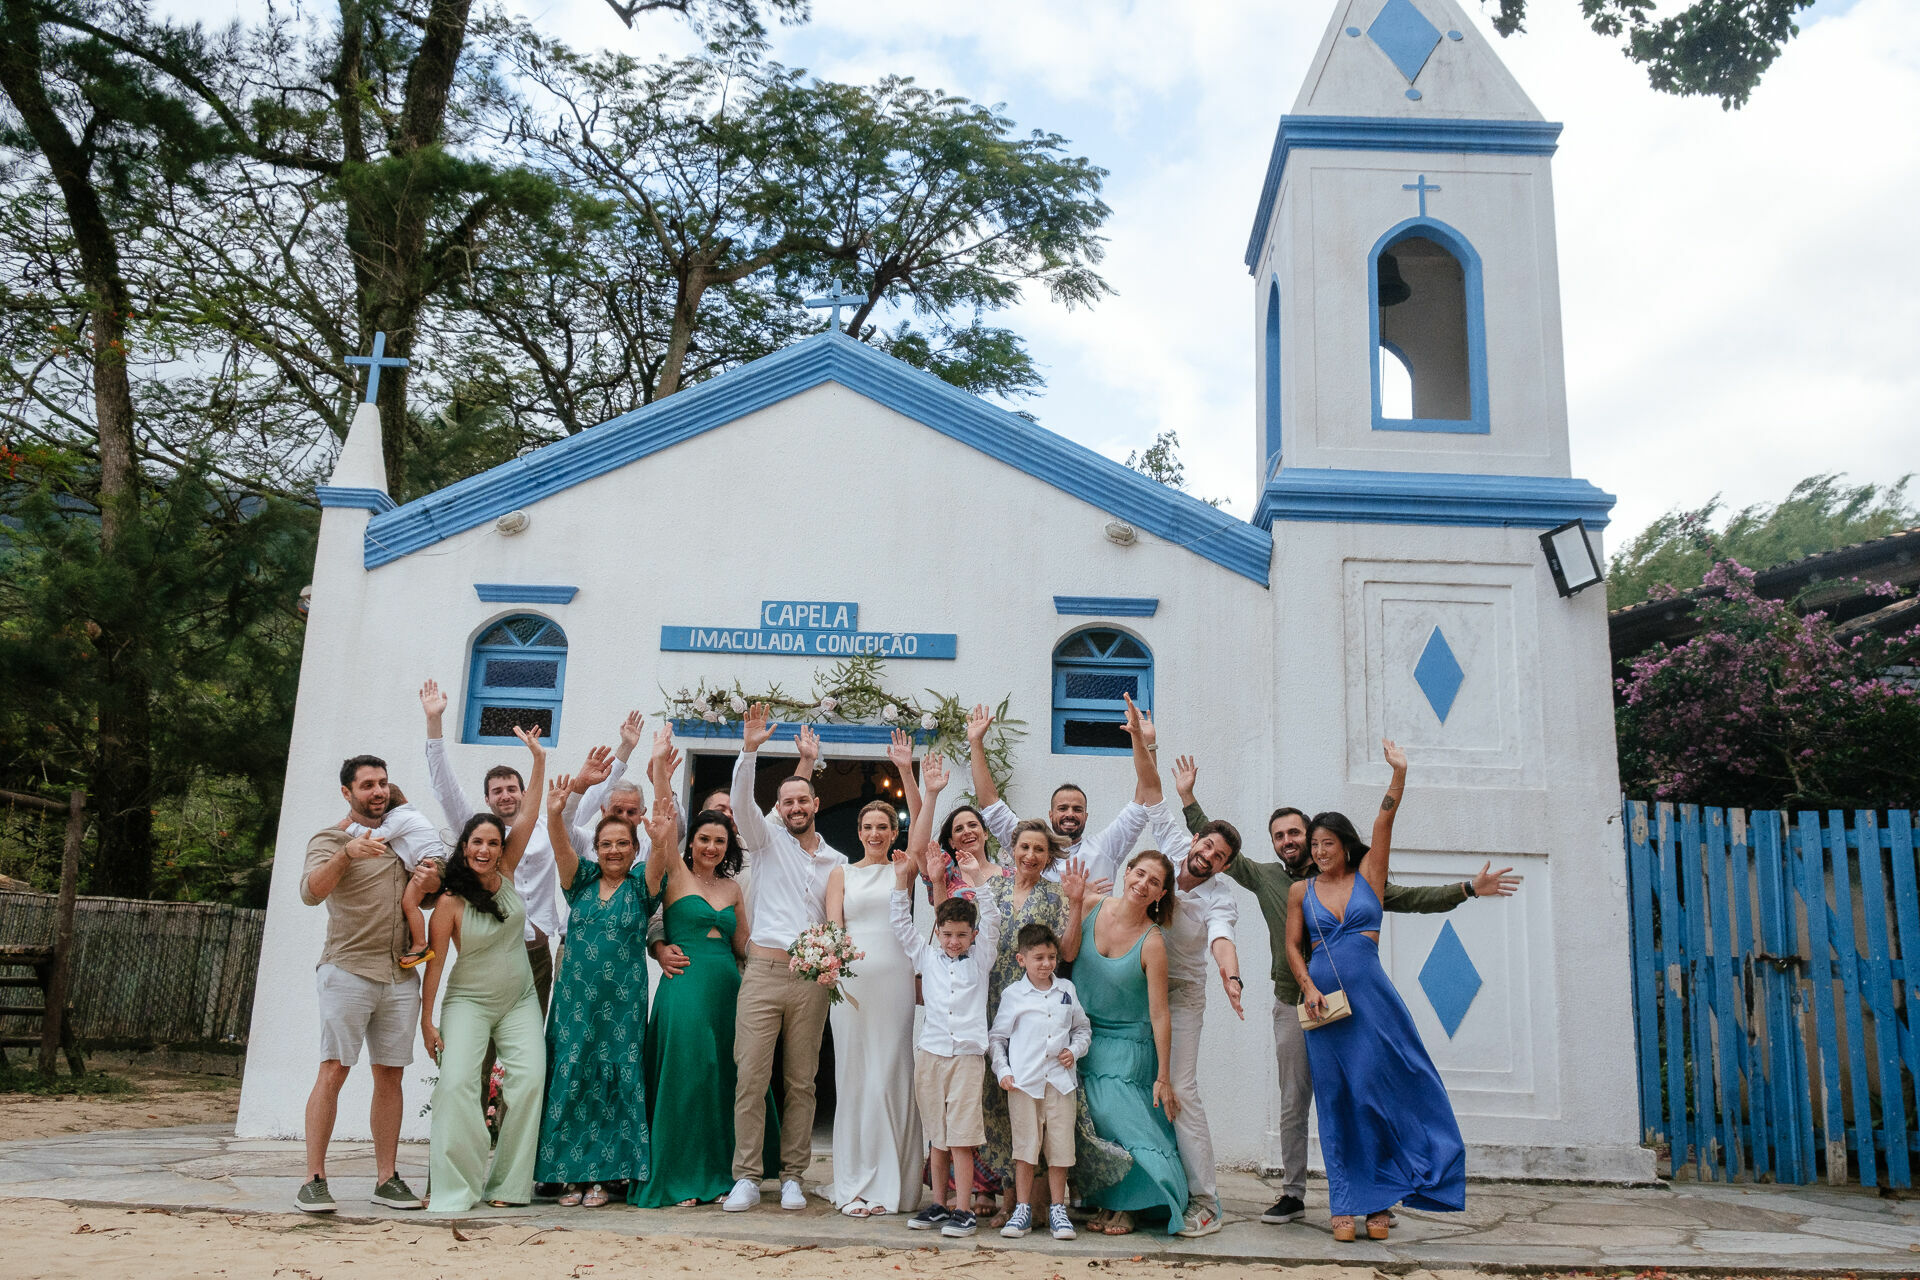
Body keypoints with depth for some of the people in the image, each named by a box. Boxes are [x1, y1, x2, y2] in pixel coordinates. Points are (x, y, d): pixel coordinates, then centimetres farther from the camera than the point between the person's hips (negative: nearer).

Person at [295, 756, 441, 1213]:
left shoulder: (404, 835, 18)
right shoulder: (330, 840, 1)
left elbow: (418, 897, 26)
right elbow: (311, 892, -17)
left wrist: (427, 883, 2)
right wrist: (347, 853, -34)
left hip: (400, 975, 5)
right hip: (348, 970, -5)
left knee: (390, 1076, 5)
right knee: (333, 1072, -9)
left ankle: (387, 1178, 9)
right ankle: (313, 1180, -5)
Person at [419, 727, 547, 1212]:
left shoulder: (506, 874, -1)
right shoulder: (450, 902, -10)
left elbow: (530, 814, -4)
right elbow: (435, 960, -7)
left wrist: (539, 758, -8)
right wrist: (427, 1018, -9)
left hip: (520, 999, 3)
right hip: (470, 1001, -3)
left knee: (529, 1078, -9)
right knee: (456, 1081, -19)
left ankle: (507, 1183, -3)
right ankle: (456, 1187, -12)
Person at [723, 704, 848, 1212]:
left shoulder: (836, 862, 15)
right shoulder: (768, 840, 8)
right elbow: (741, 801, -8)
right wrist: (750, 750, -21)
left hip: (812, 979, 2)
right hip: (763, 970, -2)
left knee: (801, 1081, 5)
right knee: (751, 1078, -6)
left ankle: (792, 1176, 13)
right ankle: (746, 1178, 2)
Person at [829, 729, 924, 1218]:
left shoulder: (903, 869, 8)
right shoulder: (843, 873, 12)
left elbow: (920, 823, -6)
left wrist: (906, 771, -15)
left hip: (895, 978, -1)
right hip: (851, 977, 1)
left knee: (891, 1073, -1)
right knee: (854, 1073, 3)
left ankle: (890, 1183, 7)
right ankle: (857, 1184, 9)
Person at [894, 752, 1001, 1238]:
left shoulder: (979, 959, 4)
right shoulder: (926, 957, 8)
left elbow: (991, 922, -8)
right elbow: (902, 924, 4)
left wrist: (979, 879, -18)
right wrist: (901, 881, -7)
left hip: (967, 1053, -2)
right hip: (930, 1052, 2)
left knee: (962, 1135, -2)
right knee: (937, 1134, 9)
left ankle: (964, 1210, 4)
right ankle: (938, 1203, 18)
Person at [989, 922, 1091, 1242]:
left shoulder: (1066, 990, 9)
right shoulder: (1012, 995, 2)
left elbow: (1083, 1028, 19)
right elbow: (996, 1037, 7)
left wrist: (1075, 1049, 1)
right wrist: (1002, 1071, -3)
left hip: (1060, 1080, 2)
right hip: (1023, 1082, -2)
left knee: (1060, 1147, 3)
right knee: (1025, 1146, 2)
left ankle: (1057, 1210, 15)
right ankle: (1022, 1210, 12)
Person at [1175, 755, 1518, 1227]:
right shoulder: (1265, 878, 8)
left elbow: (1408, 898, 5)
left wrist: (1468, 889, -1)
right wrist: (1187, 798, 11)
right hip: (1292, 1007, 2)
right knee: (1292, 1105, 6)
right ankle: (1293, 1194, 15)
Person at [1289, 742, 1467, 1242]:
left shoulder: (1368, 875, 5)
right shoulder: (1300, 891, 8)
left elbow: (1384, 822, -5)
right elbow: (1292, 946, 8)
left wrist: (1399, 774, -16)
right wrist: (1309, 988, -8)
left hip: (1371, 996, -1)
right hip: (1323, 1001, 1)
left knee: (1381, 1091, -2)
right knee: (1337, 1099, 4)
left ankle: (1378, 1202, 8)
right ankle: (1347, 1205, 8)